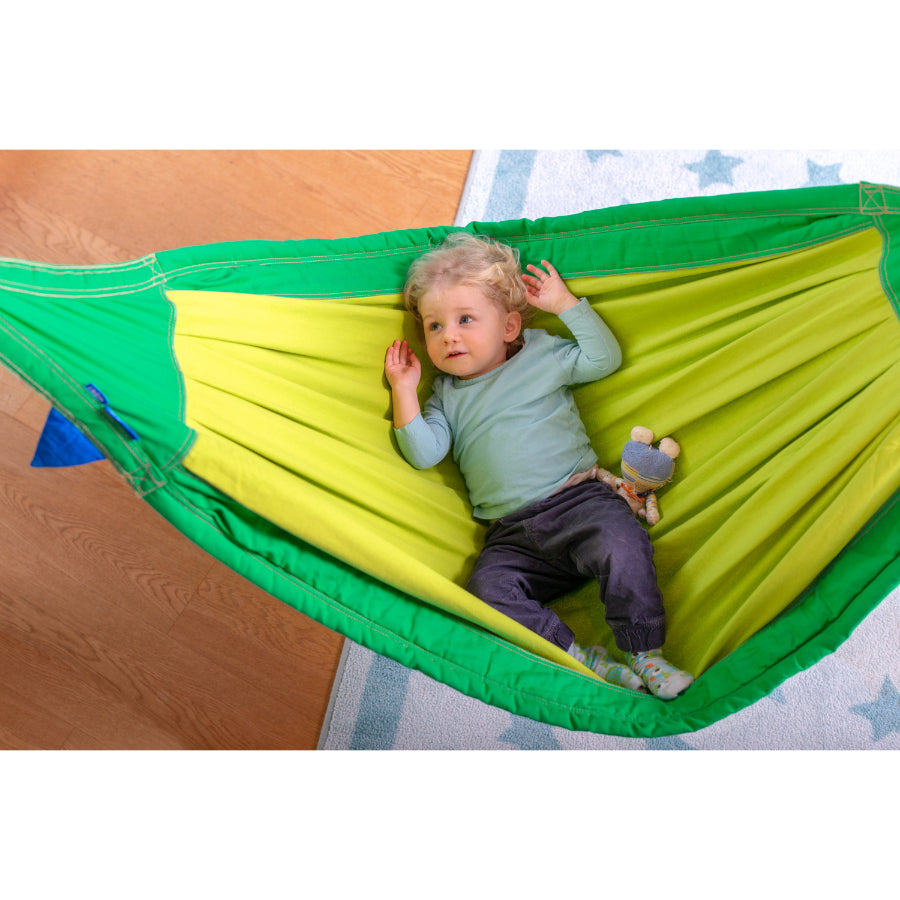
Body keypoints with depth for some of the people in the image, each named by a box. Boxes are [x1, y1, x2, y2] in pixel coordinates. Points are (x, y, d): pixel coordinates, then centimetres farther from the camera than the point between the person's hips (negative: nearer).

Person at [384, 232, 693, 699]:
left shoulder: (542, 356, 12)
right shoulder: (446, 393, 18)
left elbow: (604, 358, 3)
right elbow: (424, 453, 6)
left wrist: (564, 301, 2)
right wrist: (404, 390, 2)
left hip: (578, 500, -2)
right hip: (512, 534, 3)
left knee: (621, 545, -32)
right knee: (488, 589, -24)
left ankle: (645, 655, -20)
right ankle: (579, 658, -24)